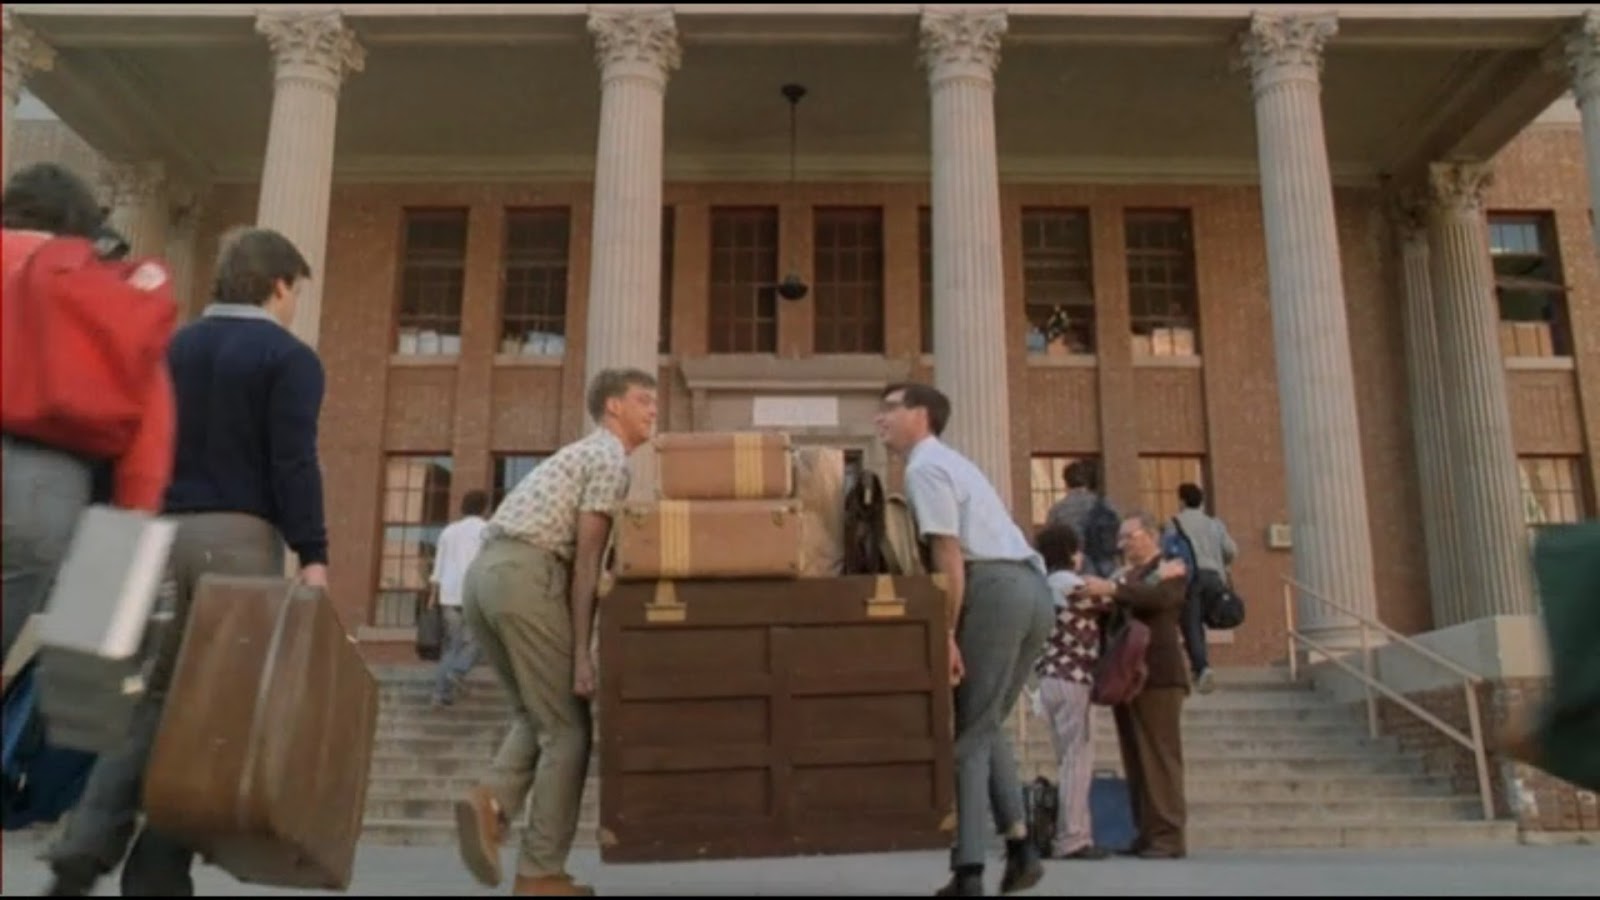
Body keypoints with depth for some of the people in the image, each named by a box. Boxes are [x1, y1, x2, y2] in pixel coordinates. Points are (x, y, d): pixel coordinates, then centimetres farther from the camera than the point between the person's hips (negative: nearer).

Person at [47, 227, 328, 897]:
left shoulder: (172, 349, 16)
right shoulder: (289, 358, -3)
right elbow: (293, 463, -13)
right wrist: (313, 554, -14)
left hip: (165, 532, 6)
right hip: (240, 537, -6)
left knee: (154, 698, 13)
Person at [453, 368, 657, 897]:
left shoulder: (582, 454, 30)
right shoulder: (611, 458, 0)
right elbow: (586, 560, -9)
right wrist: (582, 650, -10)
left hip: (483, 573, 9)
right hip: (525, 575, -9)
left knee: (537, 717, 19)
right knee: (567, 725, 0)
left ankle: (492, 802, -5)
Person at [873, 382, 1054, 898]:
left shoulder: (923, 468, -4)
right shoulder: (947, 463, 26)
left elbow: (949, 557, -13)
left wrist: (946, 635, -15)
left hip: (994, 589, -9)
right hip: (1031, 588, 9)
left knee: (966, 732, -3)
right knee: (985, 725, 19)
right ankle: (1019, 843, 12)